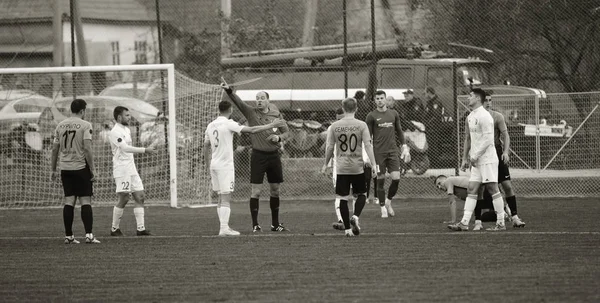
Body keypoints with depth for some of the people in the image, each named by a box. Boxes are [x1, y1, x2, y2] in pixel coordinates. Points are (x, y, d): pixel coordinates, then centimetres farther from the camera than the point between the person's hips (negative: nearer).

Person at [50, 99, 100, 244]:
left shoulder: (60, 126, 8)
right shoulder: (85, 125, -7)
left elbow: (55, 149, 10)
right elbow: (87, 148, -14)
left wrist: (53, 170, 17)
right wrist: (92, 169, -10)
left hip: (65, 168, 5)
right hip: (81, 167, -5)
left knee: (69, 201, 6)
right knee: (85, 201, -2)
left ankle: (68, 236, 4)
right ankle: (89, 235, -8)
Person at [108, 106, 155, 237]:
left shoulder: (126, 130, 17)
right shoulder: (115, 132, -13)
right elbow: (125, 148, -24)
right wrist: (145, 150, -24)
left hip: (131, 169, 9)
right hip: (121, 168, -9)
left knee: (140, 197, 2)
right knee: (124, 199, -9)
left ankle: (141, 228, 1)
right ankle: (114, 229, 2)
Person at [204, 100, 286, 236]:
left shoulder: (210, 126, 9)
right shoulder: (229, 124, -11)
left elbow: (206, 146, 14)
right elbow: (252, 130, -15)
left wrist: (208, 165, 21)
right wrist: (271, 125, -8)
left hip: (214, 164, 7)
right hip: (225, 165, -7)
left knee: (222, 198, 13)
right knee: (226, 198, -8)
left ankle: (224, 226, 13)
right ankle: (224, 228, -13)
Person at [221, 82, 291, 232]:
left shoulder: (276, 115, 6)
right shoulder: (251, 113, -3)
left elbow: (286, 132, 14)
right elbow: (238, 102, -18)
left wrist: (279, 137, -8)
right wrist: (228, 91, -35)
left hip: (274, 156, 4)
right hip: (258, 156, -4)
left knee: (275, 190, 11)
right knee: (256, 191, -5)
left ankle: (275, 224, 23)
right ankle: (255, 225, 1)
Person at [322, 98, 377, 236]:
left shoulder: (334, 126, 0)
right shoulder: (361, 125, -5)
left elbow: (329, 147, 3)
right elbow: (368, 145, -9)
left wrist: (325, 164, 15)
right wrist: (373, 163, -7)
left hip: (341, 168, 1)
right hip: (357, 167, -1)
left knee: (343, 198, 6)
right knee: (361, 194, 15)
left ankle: (347, 228, 4)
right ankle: (355, 216, -9)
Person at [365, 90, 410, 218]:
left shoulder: (393, 114, 10)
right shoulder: (372, 116, 0)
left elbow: (399, 131, 18)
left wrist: (405, 148, 12)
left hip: (392, 151, 3)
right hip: (378, 153, -3)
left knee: (396, 178, -7)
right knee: (380, 180, -2)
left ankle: (388, 201, 17)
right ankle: (383, 208, 8)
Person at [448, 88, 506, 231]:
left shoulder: (484, 116, -13)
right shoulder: (470, 116, 15)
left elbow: (488, 139, -19)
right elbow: (469, 138, 22)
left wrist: (475, 155, -18)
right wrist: (465, 158, 19)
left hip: (487, 159, -9)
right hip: (476, 160, 9)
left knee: (493, 189, -5)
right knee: (471, 189, 3)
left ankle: (501, 223, -1)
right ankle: (464, 222, 1)